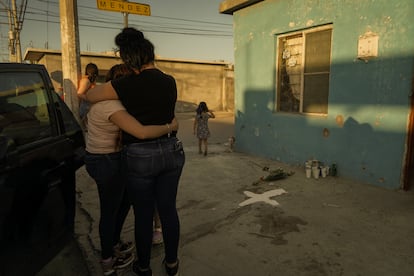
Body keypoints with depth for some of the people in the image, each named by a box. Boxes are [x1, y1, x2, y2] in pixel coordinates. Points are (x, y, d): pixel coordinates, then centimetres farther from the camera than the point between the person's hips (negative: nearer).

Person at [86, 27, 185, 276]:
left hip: (140, 156, -4)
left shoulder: (127, 85, -14)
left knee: (143, 215, 13)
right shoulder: (170, 82, 1)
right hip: (171, 152, 5)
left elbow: (89, 96, 1)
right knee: (168, 209, 17)